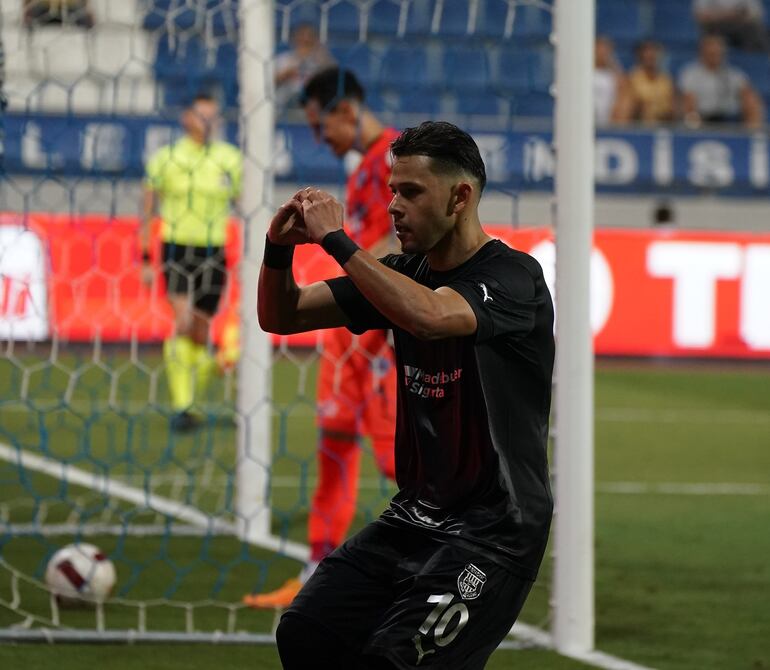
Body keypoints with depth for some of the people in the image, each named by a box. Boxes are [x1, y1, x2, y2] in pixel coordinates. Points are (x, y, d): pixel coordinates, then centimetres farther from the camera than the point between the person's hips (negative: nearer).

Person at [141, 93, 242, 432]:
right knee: (183, 322, -19)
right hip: (176, 248, -3)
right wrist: (146, 259, 3)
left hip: (213, 254, 3)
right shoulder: (166, 158, 0)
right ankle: (180, 407, -20)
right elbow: (148, 211, 6)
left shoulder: (231, 160, 5)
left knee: (200, 333, 6)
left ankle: (186, 406, 20)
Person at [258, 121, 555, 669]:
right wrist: (279, 248, -12)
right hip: (414, 516, 7)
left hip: (493, 531, -7)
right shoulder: (404, 273, 8)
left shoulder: (513, 277, -14)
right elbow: (280, 316, 9)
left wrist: (336, 239, -28)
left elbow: (430, 315, -35)